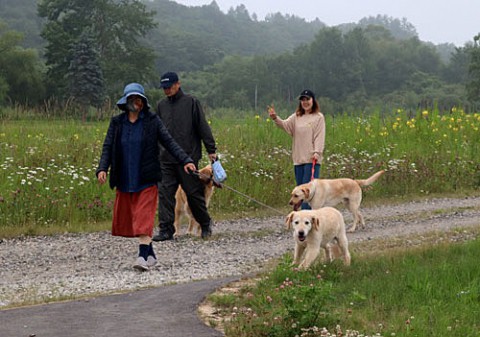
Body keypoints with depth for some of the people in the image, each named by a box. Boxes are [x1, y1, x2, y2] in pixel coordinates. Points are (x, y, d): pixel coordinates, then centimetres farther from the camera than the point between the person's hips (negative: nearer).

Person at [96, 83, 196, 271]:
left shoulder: (152, 120, 0)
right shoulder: (117, 122, 6)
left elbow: (169, 142, -2)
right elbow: (107, 147, 2)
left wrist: (185, 160, -14)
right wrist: (102, 169, -14)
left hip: (146, 179, -4)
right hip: (124, 181, 4)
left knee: (144, 217, -12)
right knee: (126, 218, 9)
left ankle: (143, 257, -17)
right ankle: (150, 254, 23)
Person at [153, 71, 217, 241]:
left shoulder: (191, 102, -1)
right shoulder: (161, 105, 13)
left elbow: (203, 127, -2)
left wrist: (211, 150, -6)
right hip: (166, 159, 4)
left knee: (194, 193, 3)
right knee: (165, 193, -4)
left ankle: (205, 224, 23)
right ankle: (166, 230, -1)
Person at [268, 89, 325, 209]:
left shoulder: (318, 117, 1)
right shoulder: (296, 116, 15)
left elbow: (320, 136, -6)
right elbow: (286, 125, -1)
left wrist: (317, 152, -18)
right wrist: (275, 118, -21)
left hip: (312, 159, -6)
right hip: (298, 159, 6)